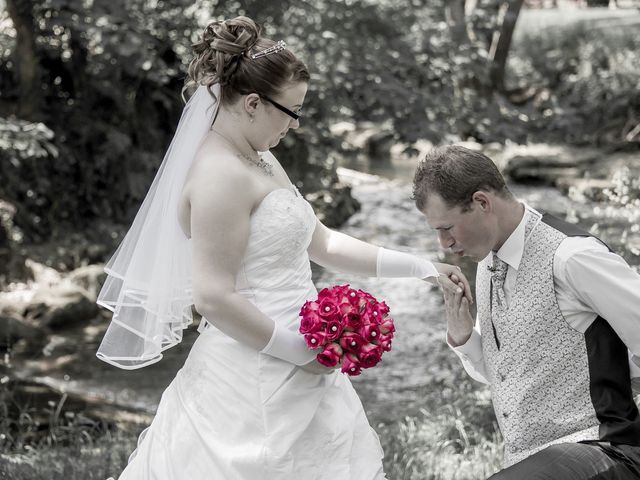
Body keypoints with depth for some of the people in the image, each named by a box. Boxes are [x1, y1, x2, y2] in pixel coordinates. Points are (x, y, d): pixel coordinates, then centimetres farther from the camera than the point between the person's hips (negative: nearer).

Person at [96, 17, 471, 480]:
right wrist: (299, 351, -16)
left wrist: (416, 268, 14)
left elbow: (321, 241, 17)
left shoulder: (262, 160, 11)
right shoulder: (221, 174, -18)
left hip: (292, 375, 9)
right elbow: (214, 297, -22)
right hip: (254, 384, -9)